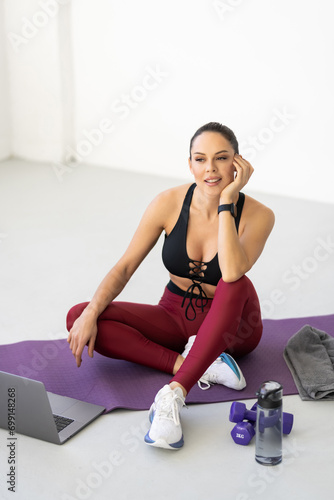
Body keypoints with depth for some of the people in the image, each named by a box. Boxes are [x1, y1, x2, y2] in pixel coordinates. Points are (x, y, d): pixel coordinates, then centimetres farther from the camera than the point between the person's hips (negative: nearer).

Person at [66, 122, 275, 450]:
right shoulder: (170, 203, -13)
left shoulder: (257, 215, -19)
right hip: (175, 317, 3)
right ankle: (200, 367, -24)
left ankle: (174, 394, -41)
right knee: (78, 316, -19)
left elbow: (232, 273, -38)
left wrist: (226, 201, -33)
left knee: (237, 284, -39)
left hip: (230, 325, -3)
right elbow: (125, 266, -9)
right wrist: (91, 314, -22)